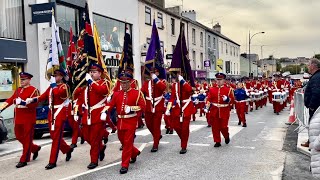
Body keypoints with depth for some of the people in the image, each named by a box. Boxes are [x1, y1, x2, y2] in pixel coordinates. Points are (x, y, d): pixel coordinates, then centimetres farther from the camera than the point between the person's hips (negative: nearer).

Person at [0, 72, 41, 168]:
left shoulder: (33, 90, -9)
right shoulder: (18, 90, 15)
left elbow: (35, 103, -19)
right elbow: (10, 100, 13)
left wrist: (23, 102, -29)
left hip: (28, 119, -8)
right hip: (18, 118, 8)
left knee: (27, 139, 0)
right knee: (19, 136, 14)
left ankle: (24, 160, 8)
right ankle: (35, 148, 33)